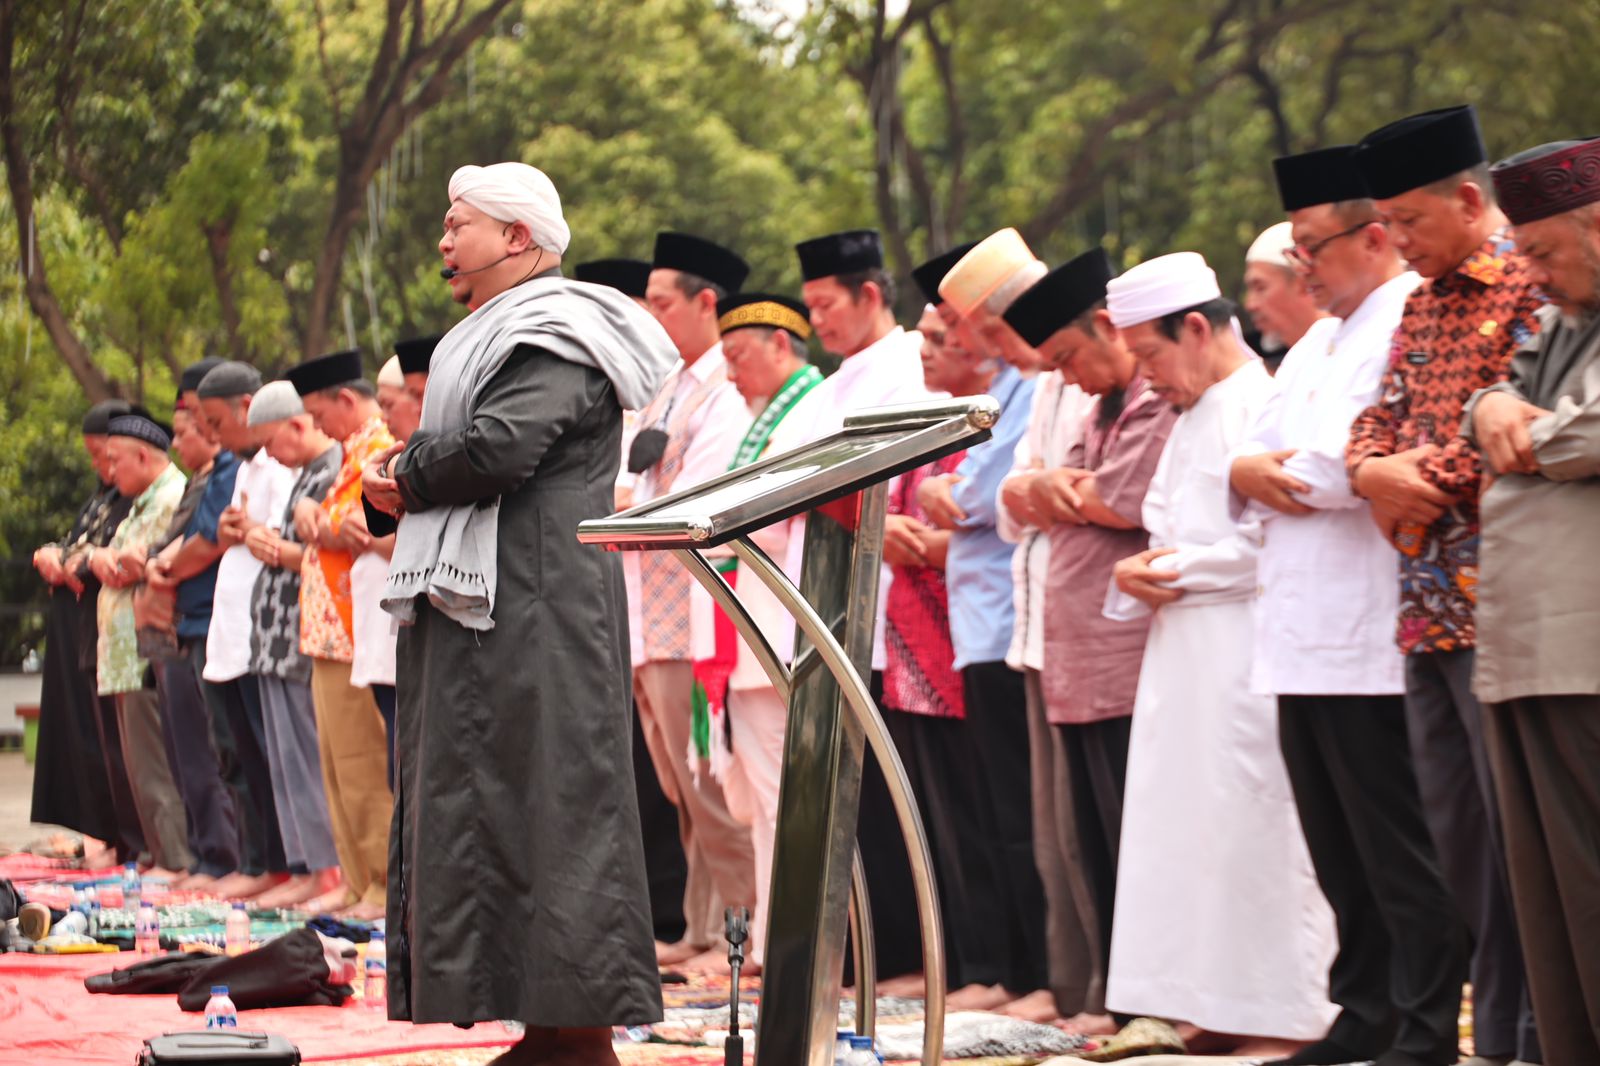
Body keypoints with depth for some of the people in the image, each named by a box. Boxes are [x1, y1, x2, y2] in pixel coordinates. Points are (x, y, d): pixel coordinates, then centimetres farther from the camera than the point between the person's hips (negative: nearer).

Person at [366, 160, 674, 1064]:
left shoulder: (557, 337, -10)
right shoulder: (498, 337, 23)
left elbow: (500, 447, -23)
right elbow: (465, 452, 23)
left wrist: (409, 477, -6)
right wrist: (410, 478, 2)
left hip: (538, 608, -10)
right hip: (482, 605, 10)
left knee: (547, 802, -11)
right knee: (487, 809, 8)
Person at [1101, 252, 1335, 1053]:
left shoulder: (1266, 408, -10)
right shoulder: (1190, 421, 19)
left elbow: (1270, 541, -17)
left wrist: (1177, 573, -8)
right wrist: (1138, 575, 3)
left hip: (1245, 649, -9)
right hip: (1184, 656, 9)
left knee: (1254, 825, -8)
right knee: (1190, 822, 8)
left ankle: (1288, 1011, -4)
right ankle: (1222, 1000, 13)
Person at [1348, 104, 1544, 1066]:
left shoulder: (1531, 289, -10)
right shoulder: (1424, 300, 18)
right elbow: (1383, 414, 19)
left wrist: (1420, 483, -12)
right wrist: (1375, 468, -3)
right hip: (1430, 602, 9)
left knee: (1516, 835, -5)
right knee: (1458, 836, 11)